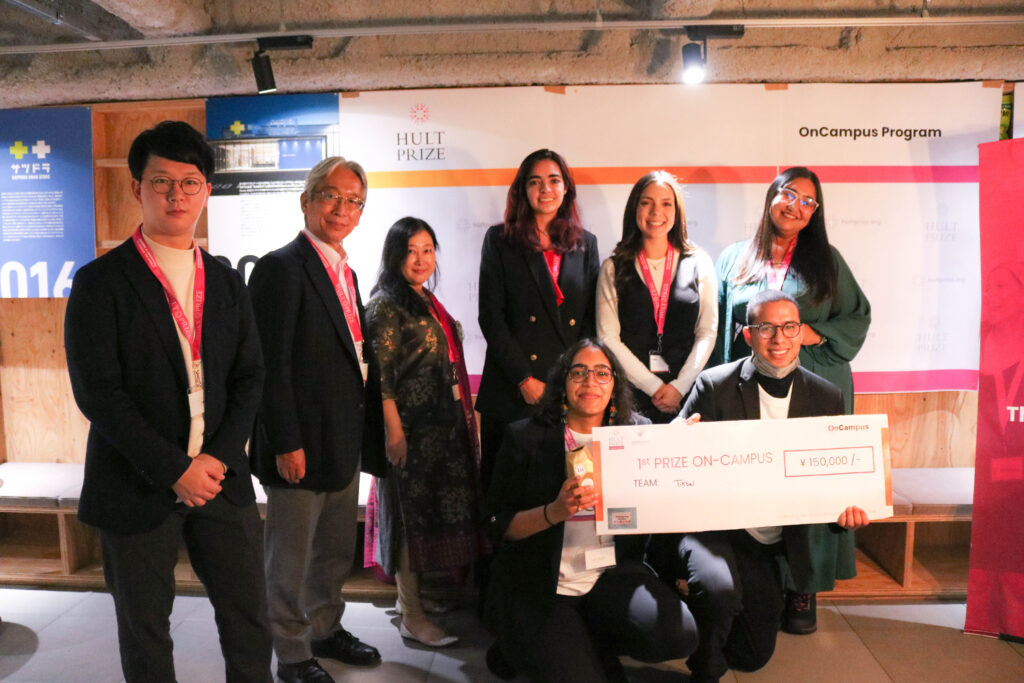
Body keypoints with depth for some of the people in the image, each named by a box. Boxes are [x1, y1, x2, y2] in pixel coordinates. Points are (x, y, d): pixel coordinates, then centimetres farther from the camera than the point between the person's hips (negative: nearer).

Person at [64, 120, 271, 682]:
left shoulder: (226, 282, 8)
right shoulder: (101, 282, -6)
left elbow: (250, 378, 5)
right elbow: (97, 392, -12)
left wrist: (218, 457, -8)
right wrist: (174, 470, -16)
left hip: (220, 477, 4)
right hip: (137, 488, -3)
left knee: (249, 617, 11)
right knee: (144, 630, 14)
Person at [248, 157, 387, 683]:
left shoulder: (345, 272, 13)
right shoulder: (282, 267, -14)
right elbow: (271, 366, -18)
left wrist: (363, 436, 13)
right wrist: (286, 444, -20)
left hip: (344, 442, 9)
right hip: (301, 445, -8)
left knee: (336, 551, 22)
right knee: (290, 558, 10)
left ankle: (326, 629, 41)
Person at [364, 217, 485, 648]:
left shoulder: (429, 302, 14)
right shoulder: (387, 305, -10)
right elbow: (381, 375, -16)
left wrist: (465, 416, 16)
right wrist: (394, 431, -20)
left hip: (443, 426, 9)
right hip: (412, 427, -8)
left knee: (433, 510, 15)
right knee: (411, 512, -1)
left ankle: (412, 593, 30)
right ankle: (411, 616, 10)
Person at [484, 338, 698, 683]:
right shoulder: (526, 437, -2)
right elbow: (497, 525, -3)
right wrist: (555, 512, -19)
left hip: (614, 573, 3)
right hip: (542, 584, -2)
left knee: (679, 634, -22)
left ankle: (588, 641, 6)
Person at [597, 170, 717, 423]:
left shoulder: (699, 263, 8)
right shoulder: (613, 269, 5)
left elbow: (707, 332, 4)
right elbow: (608, 337, -1)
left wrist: (679, 386, -7)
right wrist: (654, 386, -8)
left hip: (688, 390, 1)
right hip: (632, 391, -1)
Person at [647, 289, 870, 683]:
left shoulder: (826, 398, -1)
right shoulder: (714, 386, -12)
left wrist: (844, 511, -21)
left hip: (768, 546, 5)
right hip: (712, 528, -4)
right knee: (720, 589, -36)